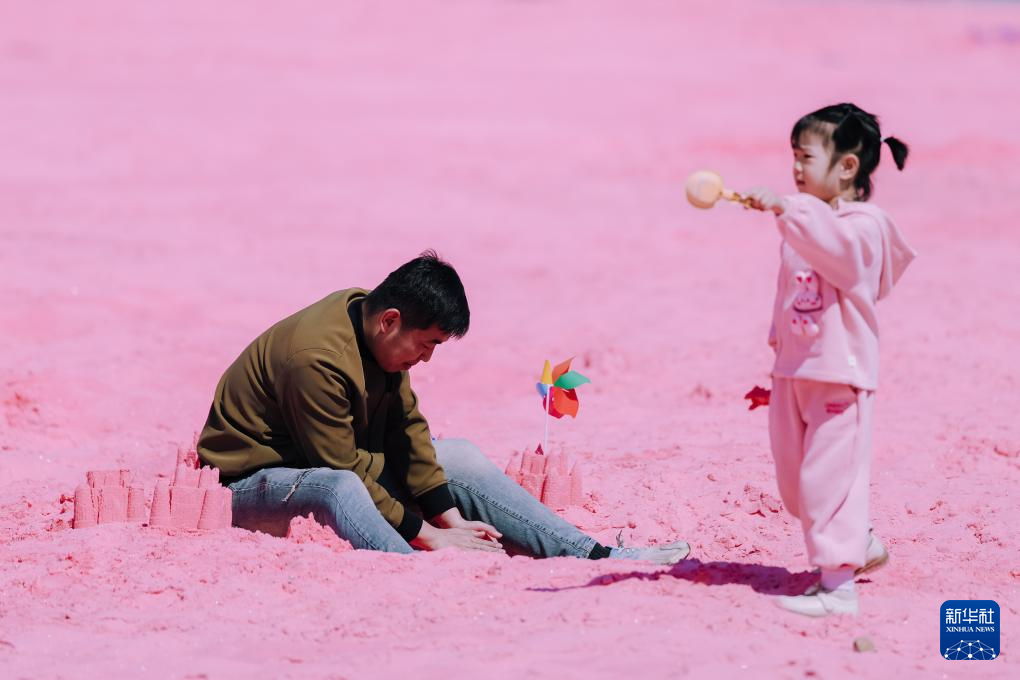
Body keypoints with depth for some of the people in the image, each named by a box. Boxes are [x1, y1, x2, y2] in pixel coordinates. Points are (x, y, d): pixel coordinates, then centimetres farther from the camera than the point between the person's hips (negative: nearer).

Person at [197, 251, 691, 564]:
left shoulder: (372, 322, -4)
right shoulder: (316, 358, -32)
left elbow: (405, 425, 1)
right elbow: (344, 470, -29)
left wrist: (451, 516, -6)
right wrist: (425, 534, -24)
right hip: (253, 481, -9)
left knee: (461, 458, 4)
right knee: (338, 488, -42)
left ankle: (597, 556, 0)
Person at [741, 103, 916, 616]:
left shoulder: (863, 224, -11)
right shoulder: (804, 230, 15)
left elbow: (836, 244, -36)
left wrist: (788, 209, -43)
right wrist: (781, 363, 22)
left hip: (841, 372, -9)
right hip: (795, 372, 9)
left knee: (829, 474, -9)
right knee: (794, 480, 13)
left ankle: (838, 586, -4)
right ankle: (862, 545, 33)